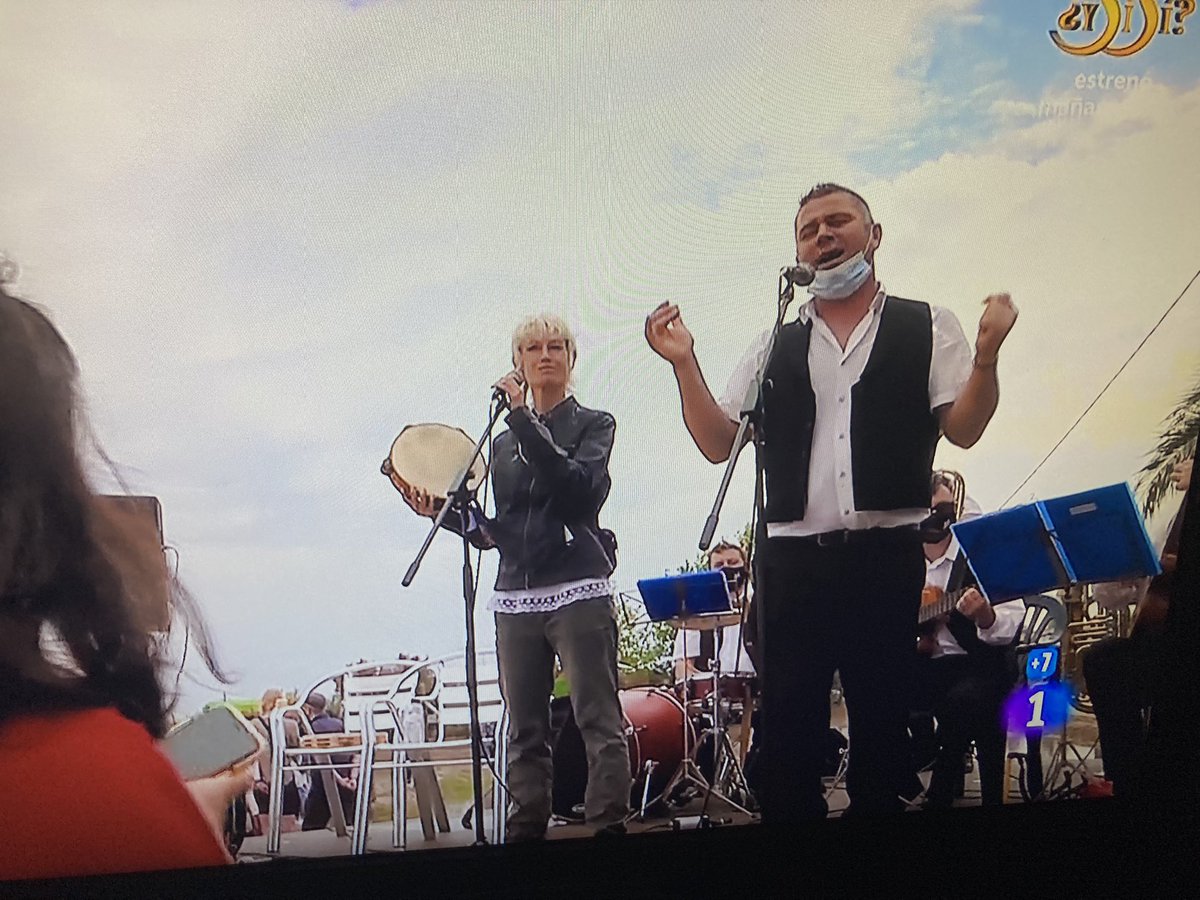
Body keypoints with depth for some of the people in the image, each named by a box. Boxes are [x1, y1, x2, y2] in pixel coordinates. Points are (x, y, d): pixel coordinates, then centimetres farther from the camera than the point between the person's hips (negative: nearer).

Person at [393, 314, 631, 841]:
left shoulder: (593, 424, 7)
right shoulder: (504, 443, 19)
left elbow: (577, 486, -15)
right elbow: (493, 533, 17)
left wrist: (523, 418, -14)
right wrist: (442, 512, 1)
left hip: (578, 592, -5)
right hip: (515, 598, 5)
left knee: (599, 721, -8)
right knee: (525, 731, 7)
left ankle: (609, 826, -5)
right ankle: (526, 829, 13)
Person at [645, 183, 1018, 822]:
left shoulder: (927, 328, 9)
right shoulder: (774, 348, 15)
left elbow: (963, 429, 0)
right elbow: (717, 443, 12)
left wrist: (986, 356, -17)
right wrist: (685, 364, 0)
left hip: (887, 554, -2)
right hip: (792, 559, 2)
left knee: (881, 721, 5)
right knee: (786, 727, 3)